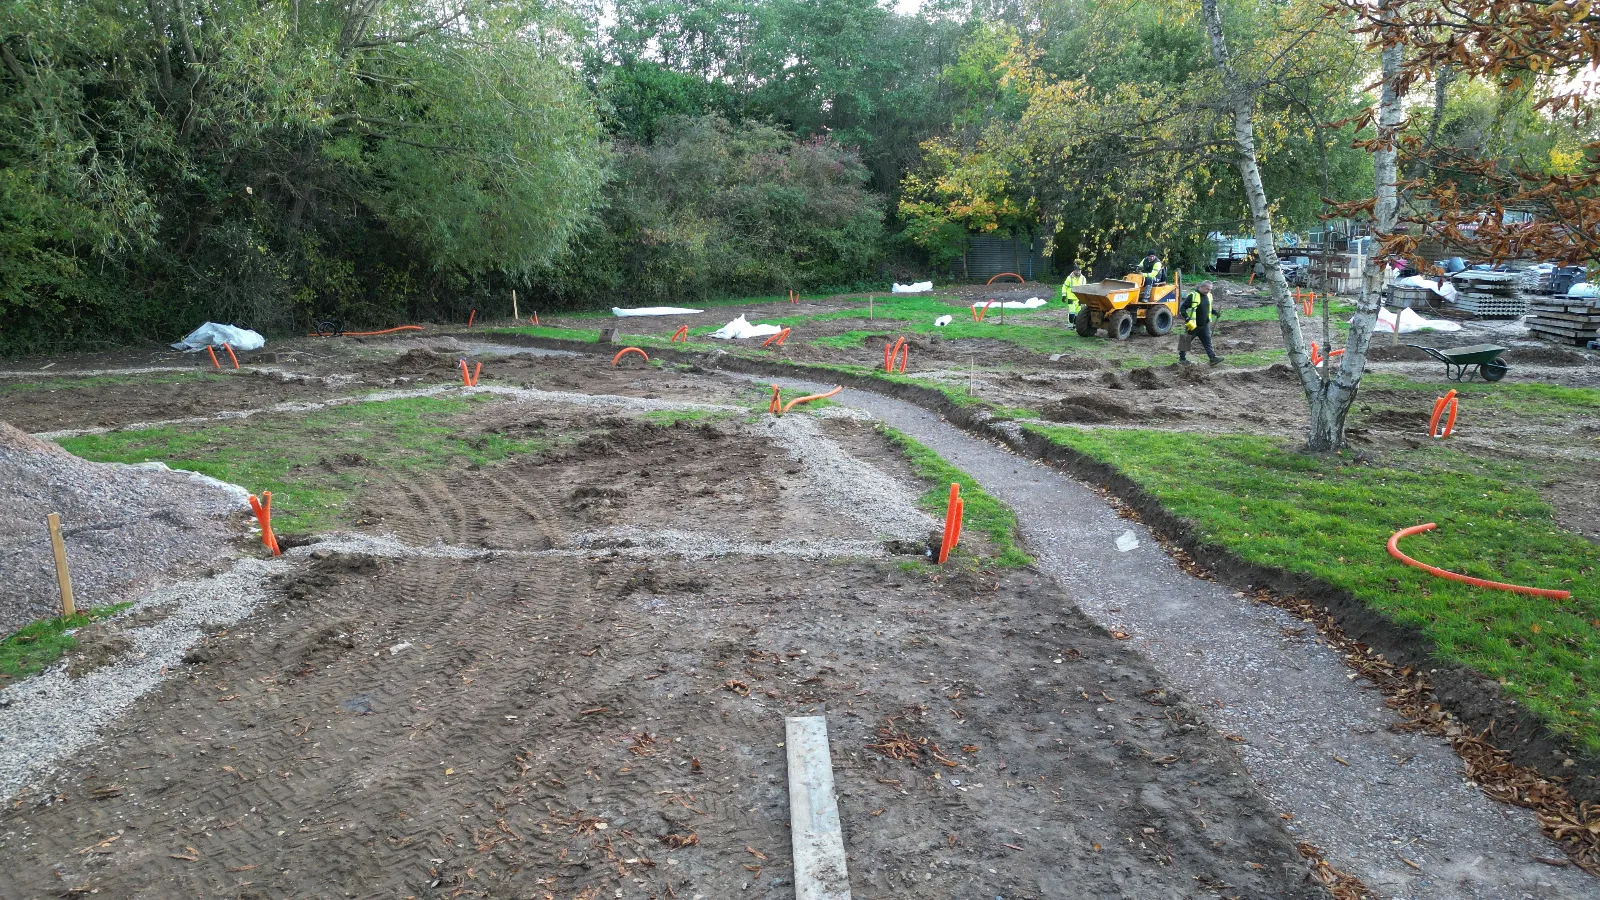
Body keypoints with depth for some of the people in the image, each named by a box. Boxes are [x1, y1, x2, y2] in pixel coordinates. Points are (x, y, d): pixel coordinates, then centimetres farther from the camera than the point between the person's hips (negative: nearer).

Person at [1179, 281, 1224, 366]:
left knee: (1207, 342, 2)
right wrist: (1187, 318, -25)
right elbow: (1182, 307, -16)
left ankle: (1213, 358, -2)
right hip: (1192, 325, -6)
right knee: (1187, 341, 7)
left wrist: (1215, 312, 8)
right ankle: (1182, 358, 20)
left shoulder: (1208, 296, 8)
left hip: (1204, 325, 6)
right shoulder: (1193, 296, -15)